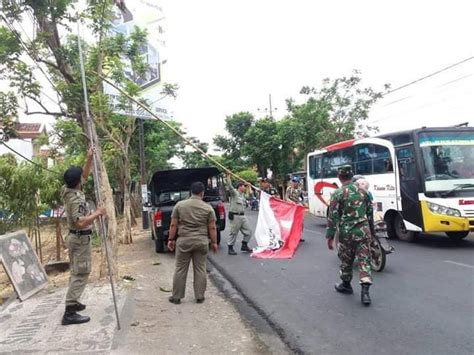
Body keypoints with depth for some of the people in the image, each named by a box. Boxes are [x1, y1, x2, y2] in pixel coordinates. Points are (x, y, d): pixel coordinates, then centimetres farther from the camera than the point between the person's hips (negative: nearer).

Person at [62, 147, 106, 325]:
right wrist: (97, 213, -23)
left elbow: (84, 175, 19)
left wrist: (89, 159, 10)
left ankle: (72, 302, 32)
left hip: (75, 237, 10)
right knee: (81, 274, -9)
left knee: (76, 272, 20)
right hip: (81, 239, -10)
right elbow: (80, 222, -33)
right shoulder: (76, 199, -24)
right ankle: (69, 312, -10)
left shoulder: (71, 191, 4)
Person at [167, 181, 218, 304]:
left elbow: (173, 225, 0)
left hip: (183, 241, 0)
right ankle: (199, 297, 14)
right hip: (201, 241, 0)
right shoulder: (208, 208, -1)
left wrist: (171, 239, 8)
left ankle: (176, 297, 14)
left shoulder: (179, 205, 0)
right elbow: (212, 228, -1)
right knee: (200, 269, 8)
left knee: (180, 269, 7)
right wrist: (214, 242, 7)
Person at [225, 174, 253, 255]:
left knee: (248, 231, 8)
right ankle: (230, 248, 7)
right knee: (233, 233, -2)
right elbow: (229, 185, -19)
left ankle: (244, 245, 23)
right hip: (235, 216, -8)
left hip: (242, 216, 8)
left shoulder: (243, 194, 17)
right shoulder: (234, 192, -5)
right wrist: (228, 176, -21)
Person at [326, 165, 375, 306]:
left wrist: (330, 236, -7)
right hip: (363, 231, 3)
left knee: (346, 260, 14)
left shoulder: (338, 194, -9)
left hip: (347, 232, -3)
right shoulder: (362, 191, 5)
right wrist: (372, 229, 26)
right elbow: (370, 212, 14)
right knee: (364, 260, 1)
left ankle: (346, 285, 31)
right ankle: (365, 291, -9)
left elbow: (332, 217, -12)